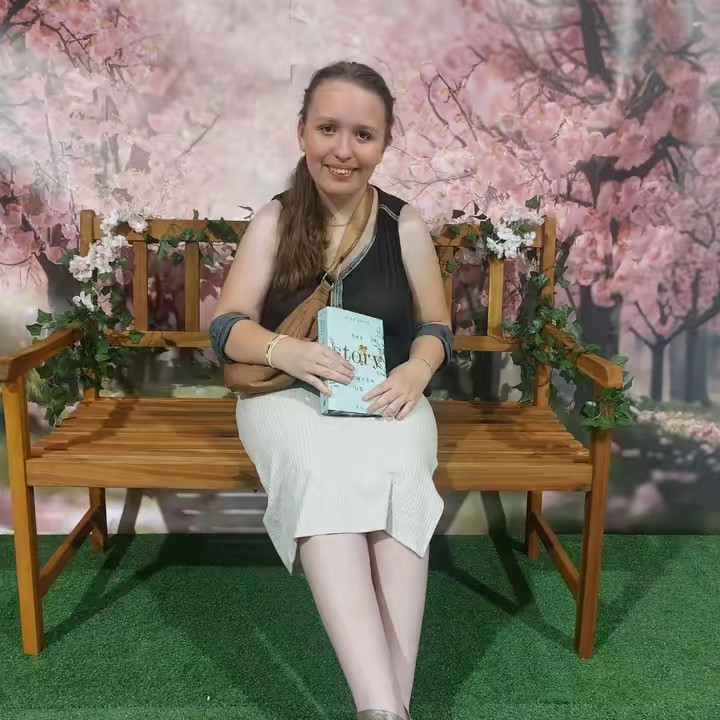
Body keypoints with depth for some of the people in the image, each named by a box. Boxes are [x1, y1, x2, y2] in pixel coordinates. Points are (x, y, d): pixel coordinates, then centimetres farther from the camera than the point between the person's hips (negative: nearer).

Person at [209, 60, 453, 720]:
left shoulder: (407, 225, 3)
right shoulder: (275, 221, 2)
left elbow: (436, 327, 10)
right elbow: (227, 328, 0)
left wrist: (415, 372, -13)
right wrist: (285, 350, -22)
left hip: (386, 399, 1)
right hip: (289, 396, 0)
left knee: (397, 476, -34)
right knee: (323, 473, -35)